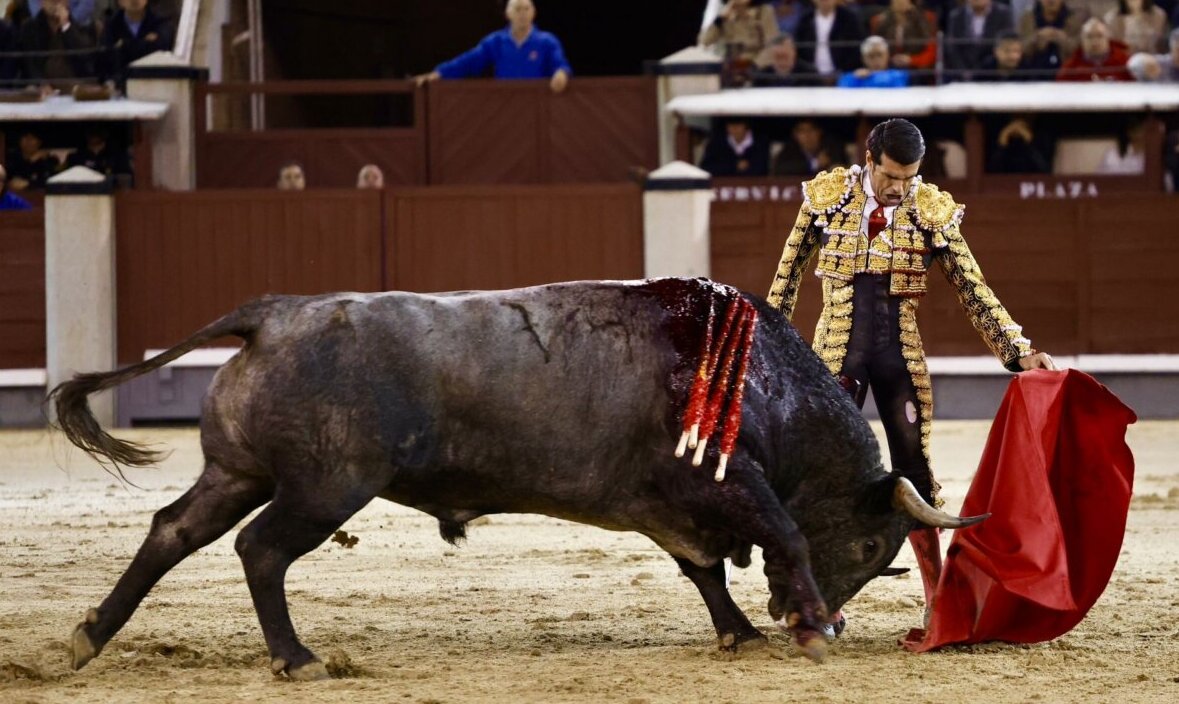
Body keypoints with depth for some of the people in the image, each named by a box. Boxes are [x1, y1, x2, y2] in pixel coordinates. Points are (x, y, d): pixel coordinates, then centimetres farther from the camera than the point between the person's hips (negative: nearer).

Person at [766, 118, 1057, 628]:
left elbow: (974, 291, -1)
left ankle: (936, 597, 9)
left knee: (913, 471, 3)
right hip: (837, 352, 0)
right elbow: (788, 275, 8)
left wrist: (1020, 352, -8)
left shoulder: (933, 212, -4)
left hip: (900, 356, 0)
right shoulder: (826, 196, -3)